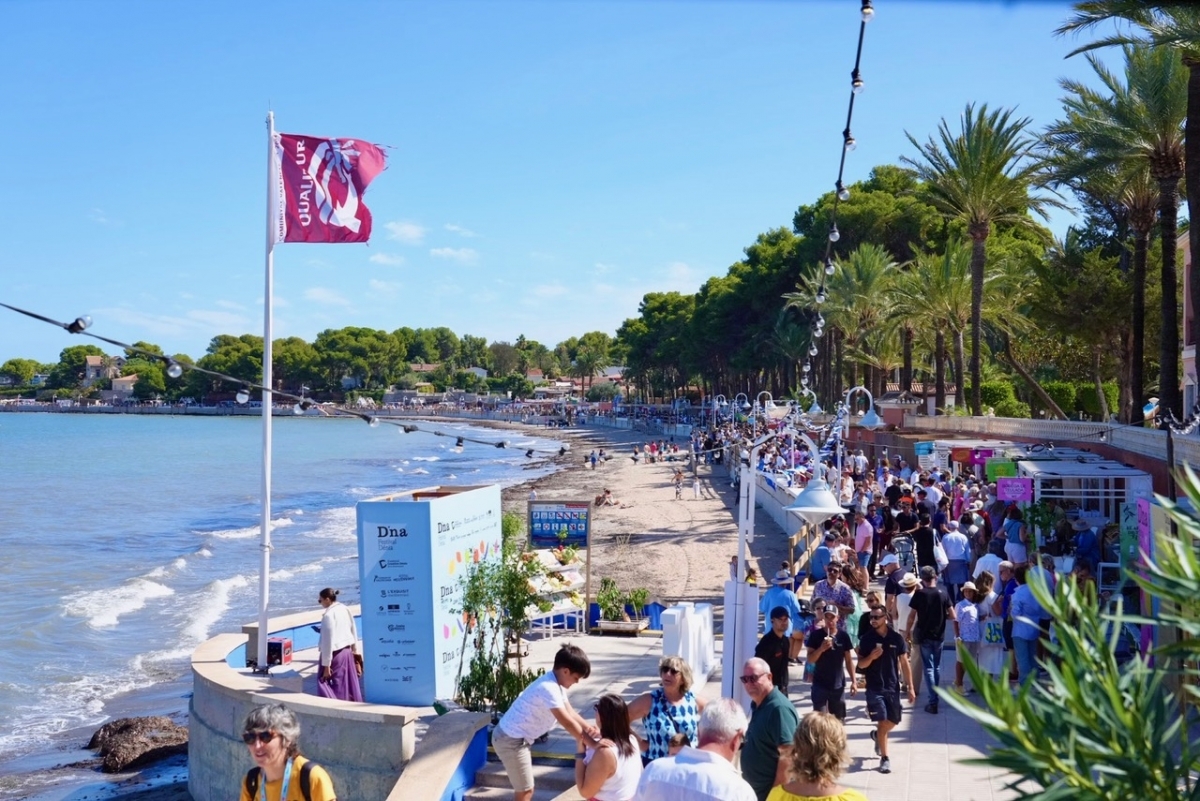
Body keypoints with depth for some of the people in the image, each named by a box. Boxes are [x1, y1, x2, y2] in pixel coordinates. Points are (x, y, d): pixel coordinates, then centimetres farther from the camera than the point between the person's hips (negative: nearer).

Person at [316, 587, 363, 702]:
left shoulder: (328, 615, -18)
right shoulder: (345, 609, 5)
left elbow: (328, 641, -19)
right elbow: (353, 631, 12)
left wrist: (326, 665, -16)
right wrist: (354, 650, 22)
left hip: (335, 654, -8)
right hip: (347, 651, 8)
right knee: (349, 683, 16)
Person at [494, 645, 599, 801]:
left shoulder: (555, 684, 5)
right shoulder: (548, 688, -27)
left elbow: (570, 713, 9)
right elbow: (567, 722, -30)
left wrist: (589, 729, -6)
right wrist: (593, 744, -28)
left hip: (514, 737, 10)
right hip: (511, 740, -10)